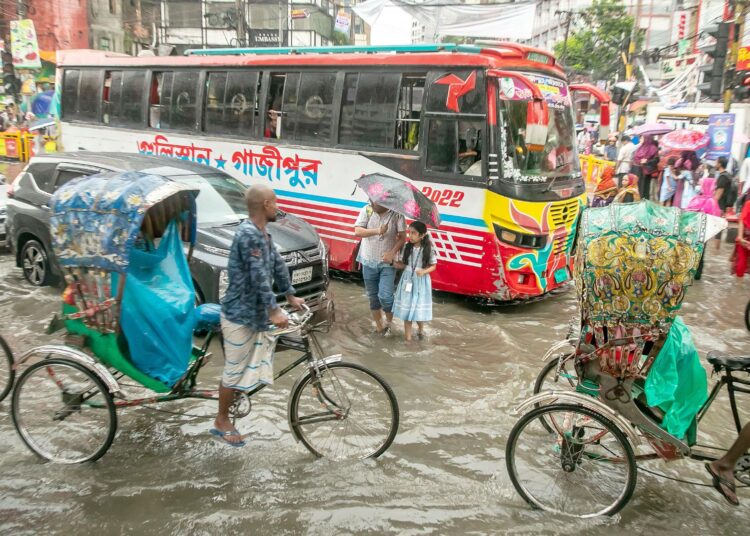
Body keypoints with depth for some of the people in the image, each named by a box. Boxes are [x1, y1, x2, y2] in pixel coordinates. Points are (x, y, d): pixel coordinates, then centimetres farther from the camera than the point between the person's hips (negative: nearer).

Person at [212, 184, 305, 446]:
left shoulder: (262, 233, 7)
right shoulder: (248, 233, -23)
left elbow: (277, 264, 14)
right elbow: (259, 276, -26)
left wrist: (291, 296, 16)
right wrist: (273, 311, -26)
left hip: (255, 310, 9)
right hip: (240, 314, -9)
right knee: (235, 369, 2)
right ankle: (222, 422, 17)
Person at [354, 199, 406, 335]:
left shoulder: (397, 213, -12)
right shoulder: (366, 210, -6)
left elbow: (402, 237, -8)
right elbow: (357, 232, -13)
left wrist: (392, 253, -21)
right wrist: (377, 231, -27)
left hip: (387, 263, -3)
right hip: (369, 262, 3)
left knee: (385, 296, -11)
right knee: (373, 297, 12)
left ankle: (388, 321, 17)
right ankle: (379, 325, 30)